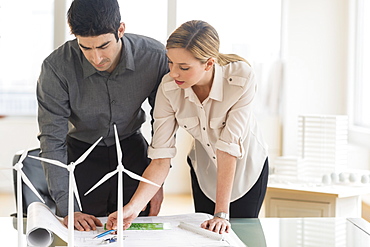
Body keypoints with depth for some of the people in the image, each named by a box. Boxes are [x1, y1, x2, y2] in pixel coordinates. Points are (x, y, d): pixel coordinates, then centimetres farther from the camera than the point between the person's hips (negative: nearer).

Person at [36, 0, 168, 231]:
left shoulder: (155, 56, -22)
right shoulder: (56, 67, -26)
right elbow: (52, 139, -22)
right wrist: (67, 209, -26)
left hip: (132, 151, 2)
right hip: (81, 155, -1)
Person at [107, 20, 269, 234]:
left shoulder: (241, 79, -33)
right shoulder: (169, 88, -25)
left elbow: (229, 148, -33)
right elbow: (161, 158, -25)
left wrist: (222, 214, -33)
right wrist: (134, 206, -37)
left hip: (247, 166, -2)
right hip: (204, 169, 2)